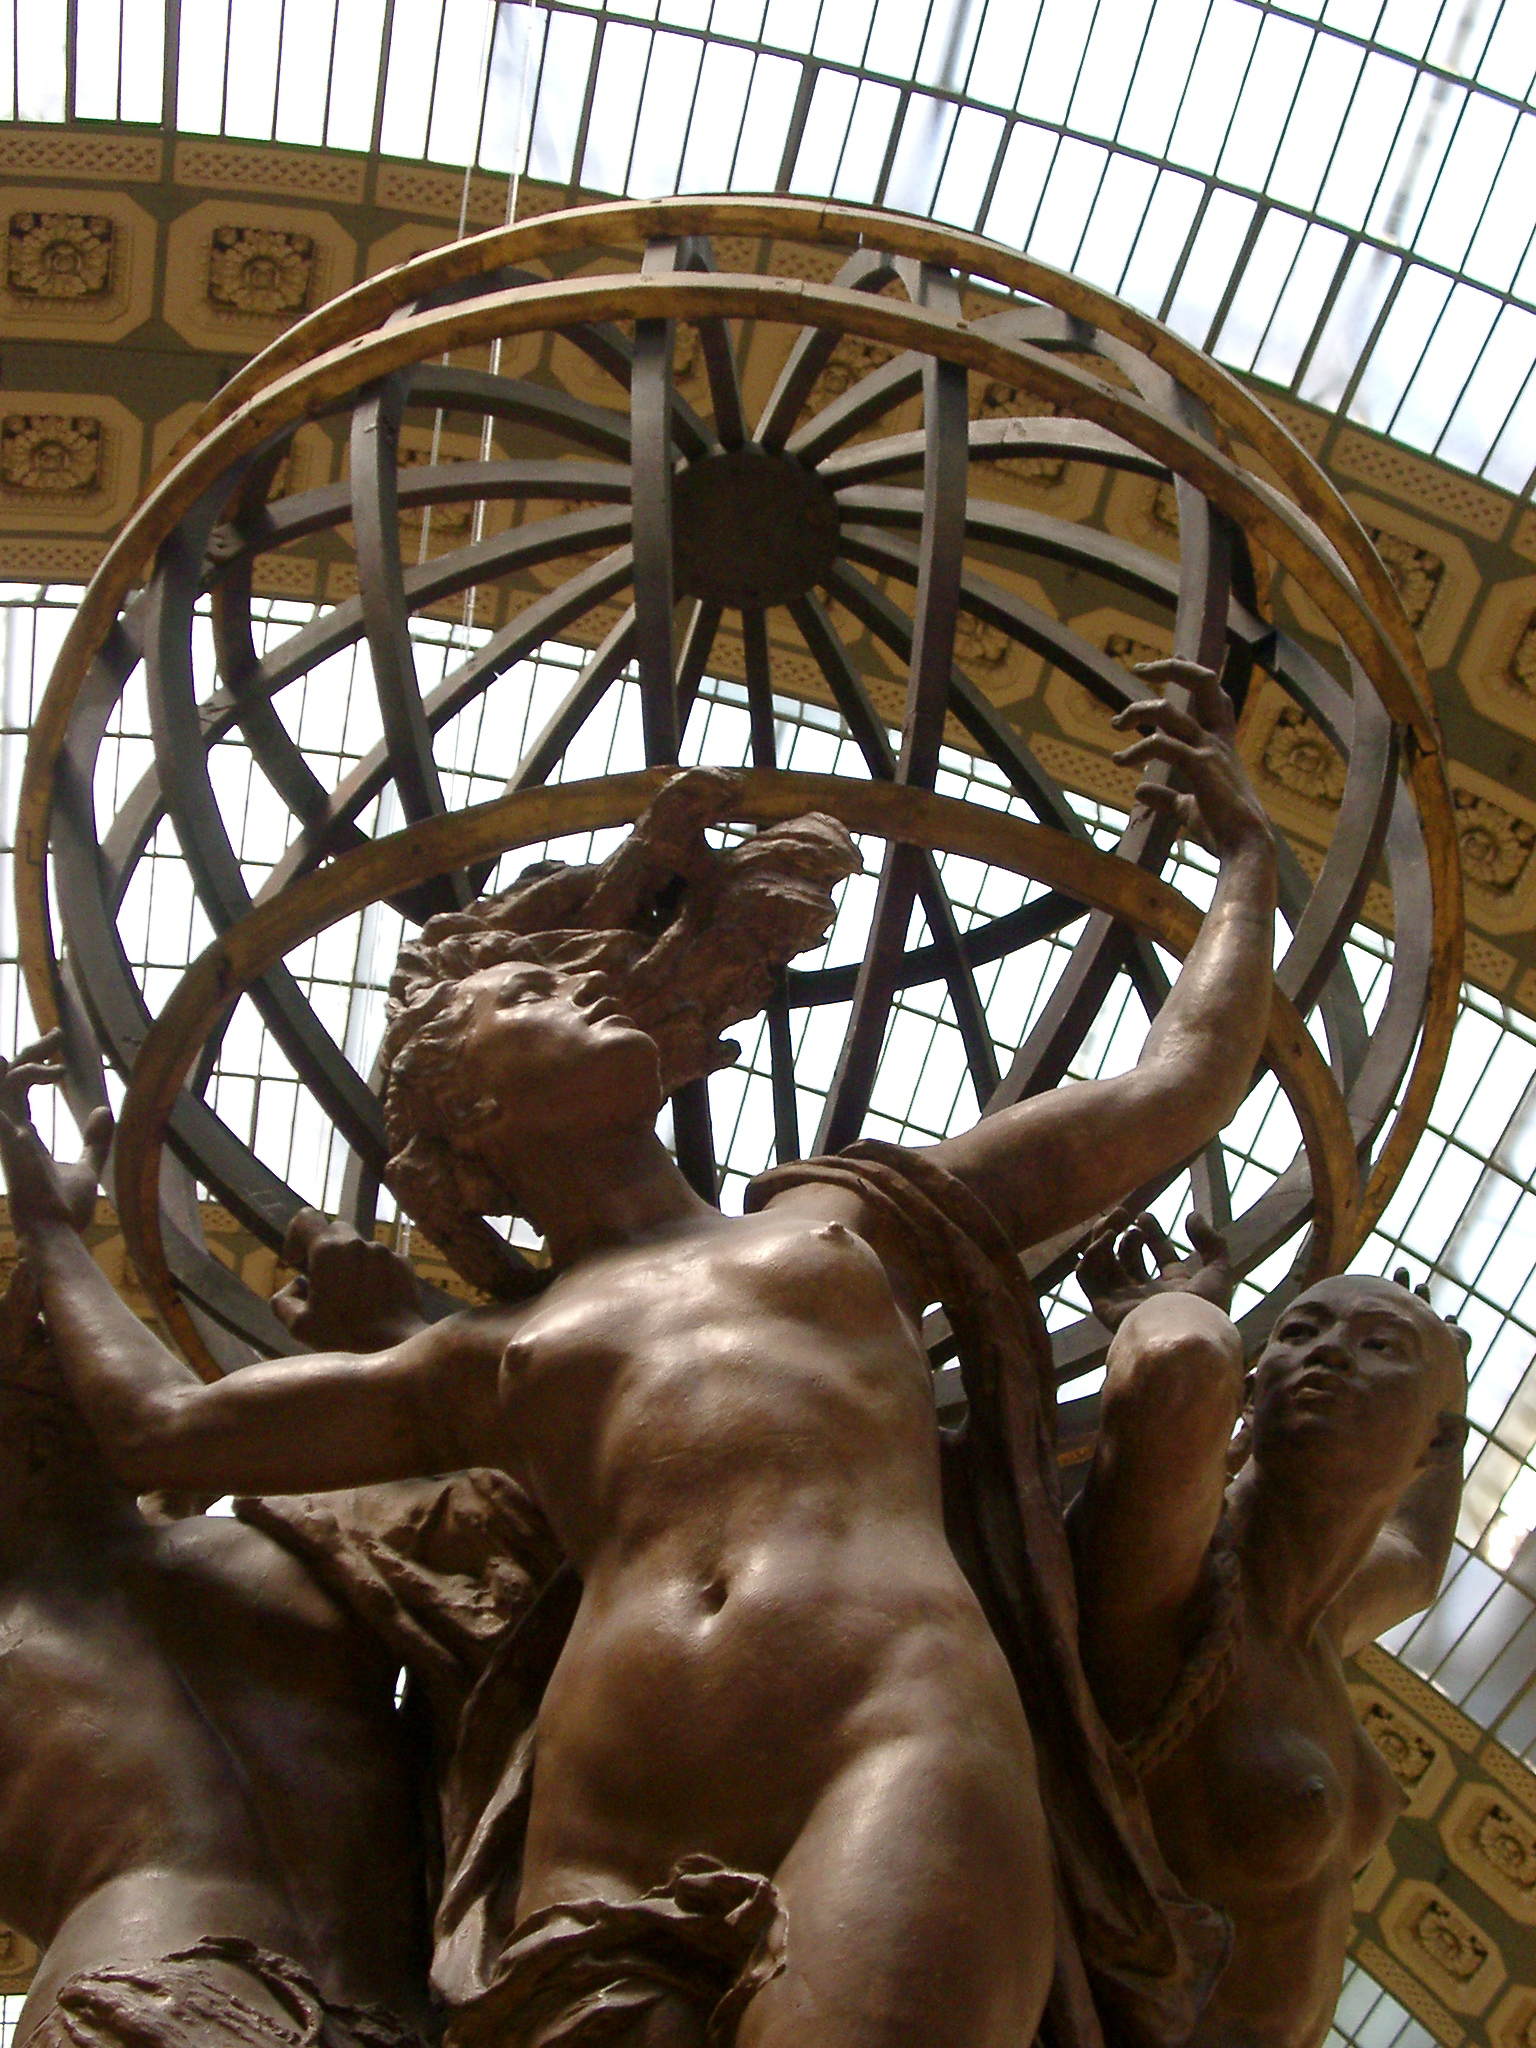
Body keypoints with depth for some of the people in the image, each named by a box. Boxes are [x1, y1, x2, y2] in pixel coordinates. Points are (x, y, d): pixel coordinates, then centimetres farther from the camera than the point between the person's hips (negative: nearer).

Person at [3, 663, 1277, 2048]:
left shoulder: (851, 1221, 27)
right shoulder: (485, 1367, 28)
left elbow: (1178, 1086, 32)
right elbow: (156, 1422, 32)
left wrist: (1244, 842, 44)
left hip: (899, 1775, -1)